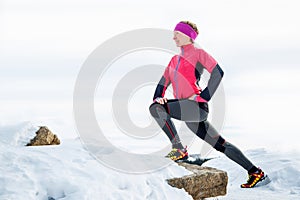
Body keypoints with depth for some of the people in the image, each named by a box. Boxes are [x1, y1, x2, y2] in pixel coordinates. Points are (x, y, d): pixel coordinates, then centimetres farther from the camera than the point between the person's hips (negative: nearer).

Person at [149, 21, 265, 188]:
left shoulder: (197, 53, 3)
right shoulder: (175, 60, 24)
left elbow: (218, 73, -9)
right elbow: (163, 83, 23)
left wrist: (203, 96, -14)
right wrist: (158, 97, 2)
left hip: (196, 106, -8)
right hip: (185, 110, 8)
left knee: (156, 109, -23)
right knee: (219, 144, 7)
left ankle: (179, 149, -17)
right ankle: (255, 172, 12)